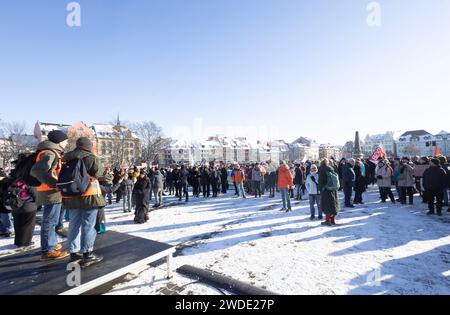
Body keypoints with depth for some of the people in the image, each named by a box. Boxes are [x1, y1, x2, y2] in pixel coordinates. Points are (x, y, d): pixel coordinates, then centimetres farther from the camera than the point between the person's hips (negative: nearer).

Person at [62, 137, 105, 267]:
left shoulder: (66, 158, 12)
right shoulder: (91, 158, -9)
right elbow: (99, 172, -7)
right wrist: (101, 166, 10)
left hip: (70, 196, 7)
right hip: (88, 195, -6)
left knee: (74, 225, 15)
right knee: (88, 225, 0)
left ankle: (73, 253, 22)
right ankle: (87, 255, 5)